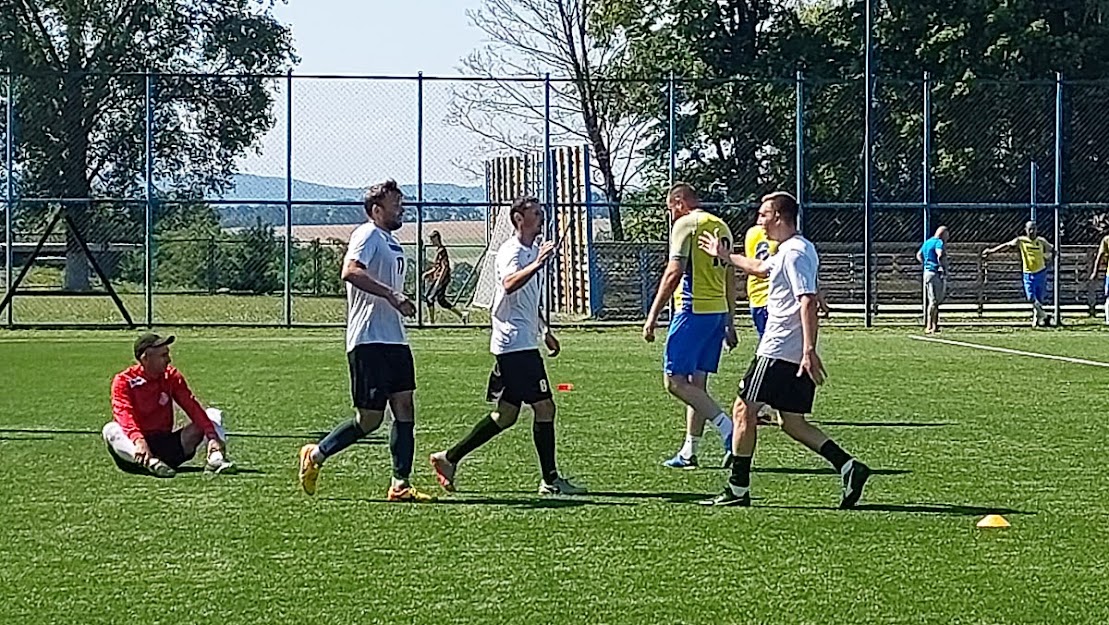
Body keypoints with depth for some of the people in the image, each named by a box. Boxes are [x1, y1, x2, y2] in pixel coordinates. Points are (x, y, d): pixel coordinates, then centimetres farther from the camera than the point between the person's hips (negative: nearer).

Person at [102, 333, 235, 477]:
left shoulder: (171, 376, 5)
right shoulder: (123, 380, -8)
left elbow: (193, 408, -6)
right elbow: (124, 414, -26)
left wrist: (212, 437, -20)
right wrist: (138, 441, -46)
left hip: (168, 445, 4)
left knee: (212, 415, -4)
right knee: (111, 430, -34)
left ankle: (215, 457, -33)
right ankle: (150, 462, -58)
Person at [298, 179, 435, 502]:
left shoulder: (392, 243, 21)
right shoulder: (368, 235, -9)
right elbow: (350, 272, -27)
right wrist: (391, 294, -32)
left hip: (395, 340, 9)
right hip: (368, 340, -9)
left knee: (405, 409, 2)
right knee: (370, 419, -6)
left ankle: (400, 485, 4)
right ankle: (316, 455, 12)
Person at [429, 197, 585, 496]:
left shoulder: (532, 250, 19)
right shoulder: (511, 251, -11)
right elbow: (510, 284, -34)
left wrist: (545, 331, 31)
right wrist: (537, 264, -43)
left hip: (524, 342, 10)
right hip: (515, 343, -10)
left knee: (507, 414, 10)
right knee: (544, 407, -9)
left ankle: (449, 458, 16)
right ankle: (550, 480, -5)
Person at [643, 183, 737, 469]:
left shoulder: (686, 224, -7)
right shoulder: (722, 226, 17)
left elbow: (674, 274, -15)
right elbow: (730, 279, 20)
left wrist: (652, 316, -12)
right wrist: (729, 323, 24)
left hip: (693, 310, -9)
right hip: (718, 310, 9)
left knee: (675, 381, -8)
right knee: (697, 382, 11)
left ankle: (728, 429, -17)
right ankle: (689, 452, 13)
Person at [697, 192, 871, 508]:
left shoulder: (795, 253, -14)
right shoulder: (789, 250, 17)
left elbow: (808, 301, -24)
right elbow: (760, 268, 38)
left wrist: (809, 350, -30)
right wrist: (725, 255, 50)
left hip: (778, 352, -10)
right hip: (797, 355, 10)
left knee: (744, 410, 0)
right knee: (792, 422, 10)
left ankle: (738, 489, 5)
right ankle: (848, 467, -3)